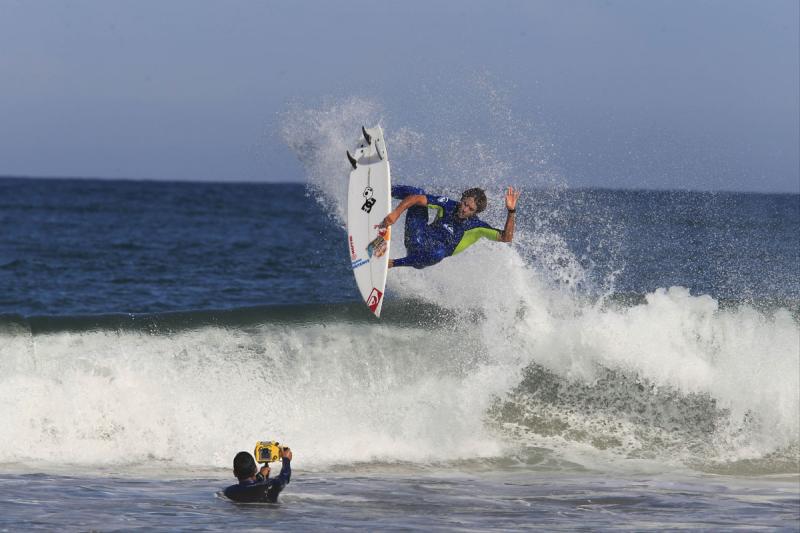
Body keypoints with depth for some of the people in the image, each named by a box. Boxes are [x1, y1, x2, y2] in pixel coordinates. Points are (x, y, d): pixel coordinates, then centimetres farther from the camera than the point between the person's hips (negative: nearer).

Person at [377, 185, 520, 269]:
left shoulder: (476, 226, -12)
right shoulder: (447, 205, -9)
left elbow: (506, 237, -22)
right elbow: (417, 199, -17)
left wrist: (511, 212, -35)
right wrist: (395, 214, -31)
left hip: (427, 255, -1)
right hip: (417, 239, 1)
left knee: (439, 252, -43)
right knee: (418, 193, -17)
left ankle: (392, 263, -28)